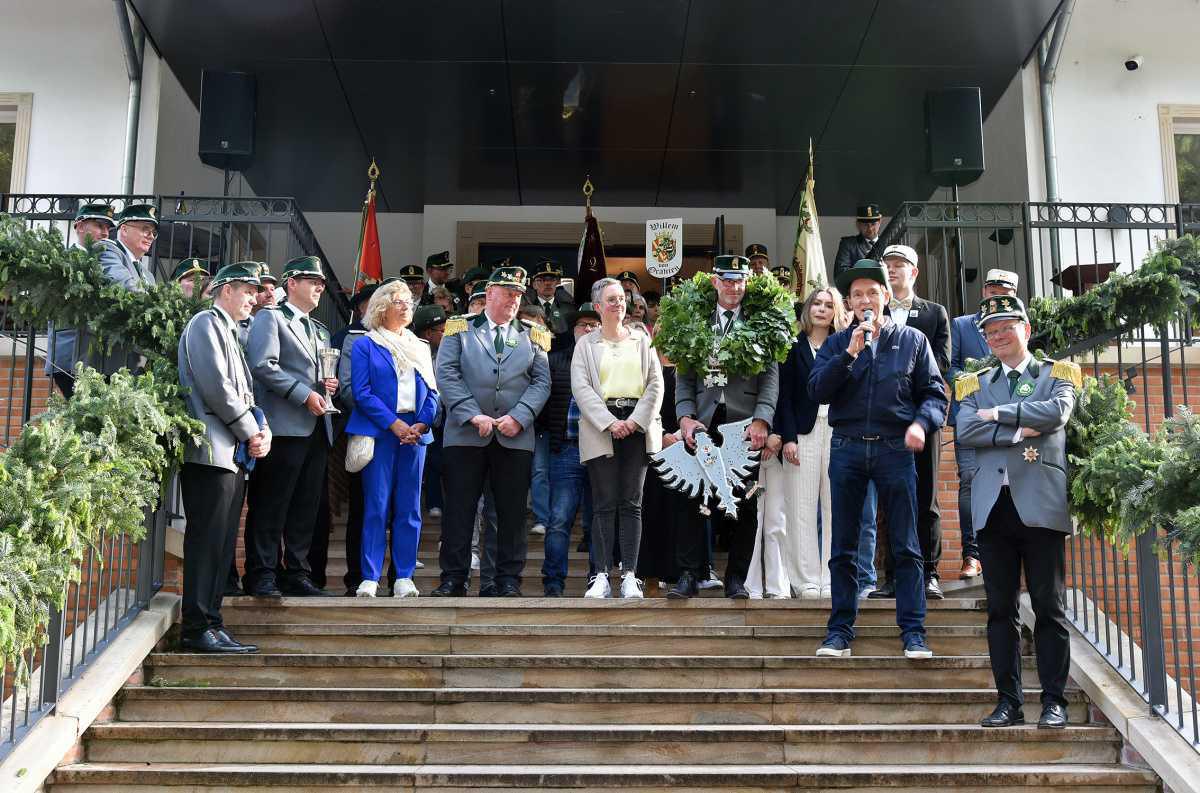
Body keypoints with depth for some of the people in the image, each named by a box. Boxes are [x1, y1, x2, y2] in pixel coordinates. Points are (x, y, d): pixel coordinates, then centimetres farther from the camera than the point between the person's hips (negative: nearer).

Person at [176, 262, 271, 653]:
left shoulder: (229, 332, 25)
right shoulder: (206, 322, -3)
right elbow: (216, 386, -14)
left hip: (234, 455, 9)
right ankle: (197, 628, -7)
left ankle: (210, 624, 11)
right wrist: (250, 432, -9)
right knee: (207, 540, -9)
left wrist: (263, 429, 4)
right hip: (212, 450, -9)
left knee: (223, 544, 8)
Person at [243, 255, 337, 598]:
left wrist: (329, 386, 7)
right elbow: (263, 365, -12)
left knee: (306, 508, 8)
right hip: (285, 427, -7)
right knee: (271, 506, -4)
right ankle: (261, 576, 0)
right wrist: (304, 394, -15)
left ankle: (297, 573, 14)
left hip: (317, 429, 7)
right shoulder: (270, 318, 1)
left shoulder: (320, 331, 25)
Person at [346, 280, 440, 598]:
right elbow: (362, 392, -5)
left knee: (409, 508, 3)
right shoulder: (365, 345, 4)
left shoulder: (420, 347, 18)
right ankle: (370, 578, -2)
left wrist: (421, 425, -6)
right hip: (379, 432, -4)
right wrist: (394, 424, -13)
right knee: (376, 506, -6)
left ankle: (404, 577, 7)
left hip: (415, 433, 4)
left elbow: (431, 392, 12)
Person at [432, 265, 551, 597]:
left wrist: (518, 417, -10)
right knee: (459, 508, 0)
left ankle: (509, 580, 10)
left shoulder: (532, 337, 13)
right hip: (465, 434, -2)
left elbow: (541, 382, 6)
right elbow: (447, 375, -2)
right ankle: (453, 579, 8)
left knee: (512, 511, 3)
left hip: (515, 438, 2)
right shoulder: (460, 329, 8)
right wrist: (474, 416, -12)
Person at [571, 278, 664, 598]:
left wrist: (636, 420, -8)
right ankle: (601, 576, -2)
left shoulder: (642, 340, 15)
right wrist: (610, 423, -12)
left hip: (637, 426, 1)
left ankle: (630, 576, 1)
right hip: (601, 427, -1)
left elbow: (656, 383, 7)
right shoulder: (586, 344, 10)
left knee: (631, 503, 0)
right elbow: (581, 387, -1)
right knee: (604, 504, -3)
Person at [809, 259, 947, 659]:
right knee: (843, 547, 5)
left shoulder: (912, 340, 9)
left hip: (895, 449, -1)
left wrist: (921, 423, -13)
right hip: (847, 449, 1)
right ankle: (840, 630, 11)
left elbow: (934, 393, 6)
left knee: (906, 547, -1)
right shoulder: (836, 344, 12)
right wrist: (849, 353, -10)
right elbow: (816, 391, -2)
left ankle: (913, 632, 3)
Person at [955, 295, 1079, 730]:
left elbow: (1057, 411, -10)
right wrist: (1018, 431, -10)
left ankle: (1054, 701, 6)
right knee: (1000, 609, 3)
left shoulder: (1058, 374, 11)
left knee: (1049, 607, -1)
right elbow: (965, 431, 0)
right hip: (993, 505, 3)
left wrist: (998, 413, -4)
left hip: (1041, 504, -3)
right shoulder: (975, 384, 17)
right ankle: (1009, 701, 9)